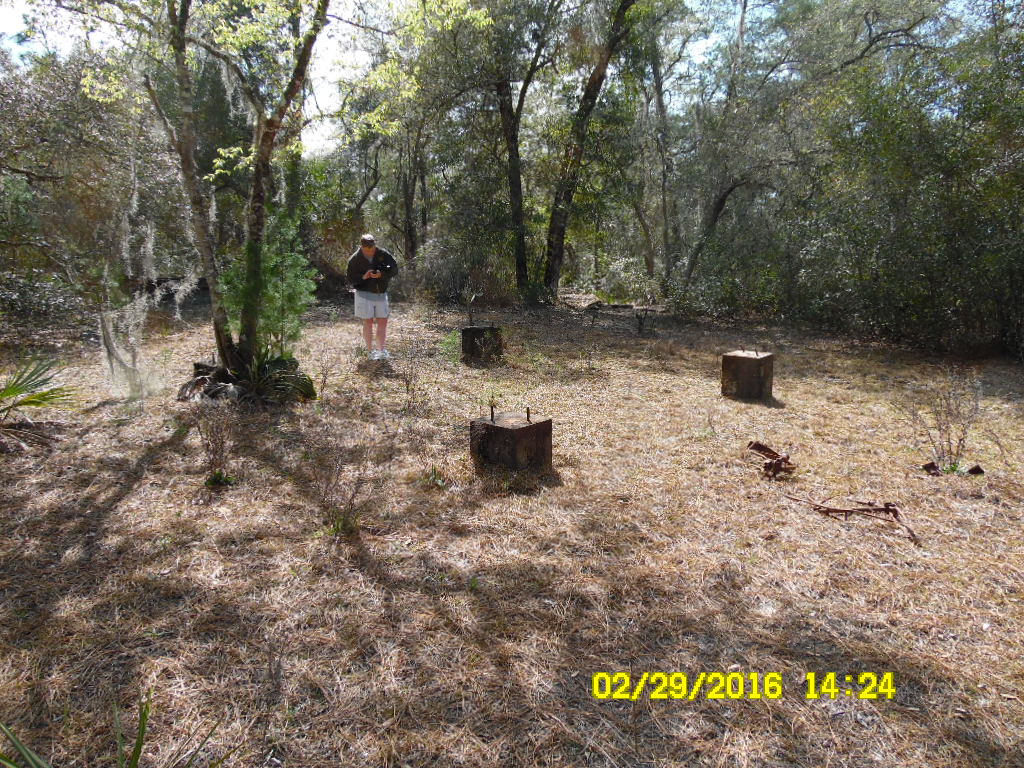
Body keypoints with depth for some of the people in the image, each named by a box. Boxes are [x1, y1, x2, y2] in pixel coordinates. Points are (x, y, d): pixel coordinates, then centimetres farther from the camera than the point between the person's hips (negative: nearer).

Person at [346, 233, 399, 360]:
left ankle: (381, 350, 13)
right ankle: (370, 351, 9)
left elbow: (394, 269, -5)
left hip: (381, 293, 3)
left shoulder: (383, 254, -3)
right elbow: (351, 279, -4)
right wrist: (363, 277, -23)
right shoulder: (354, 259, -6)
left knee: (383, 322, 4)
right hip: (365, 294, -3)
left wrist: (381, 274, -22)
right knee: (368, 322, 0)